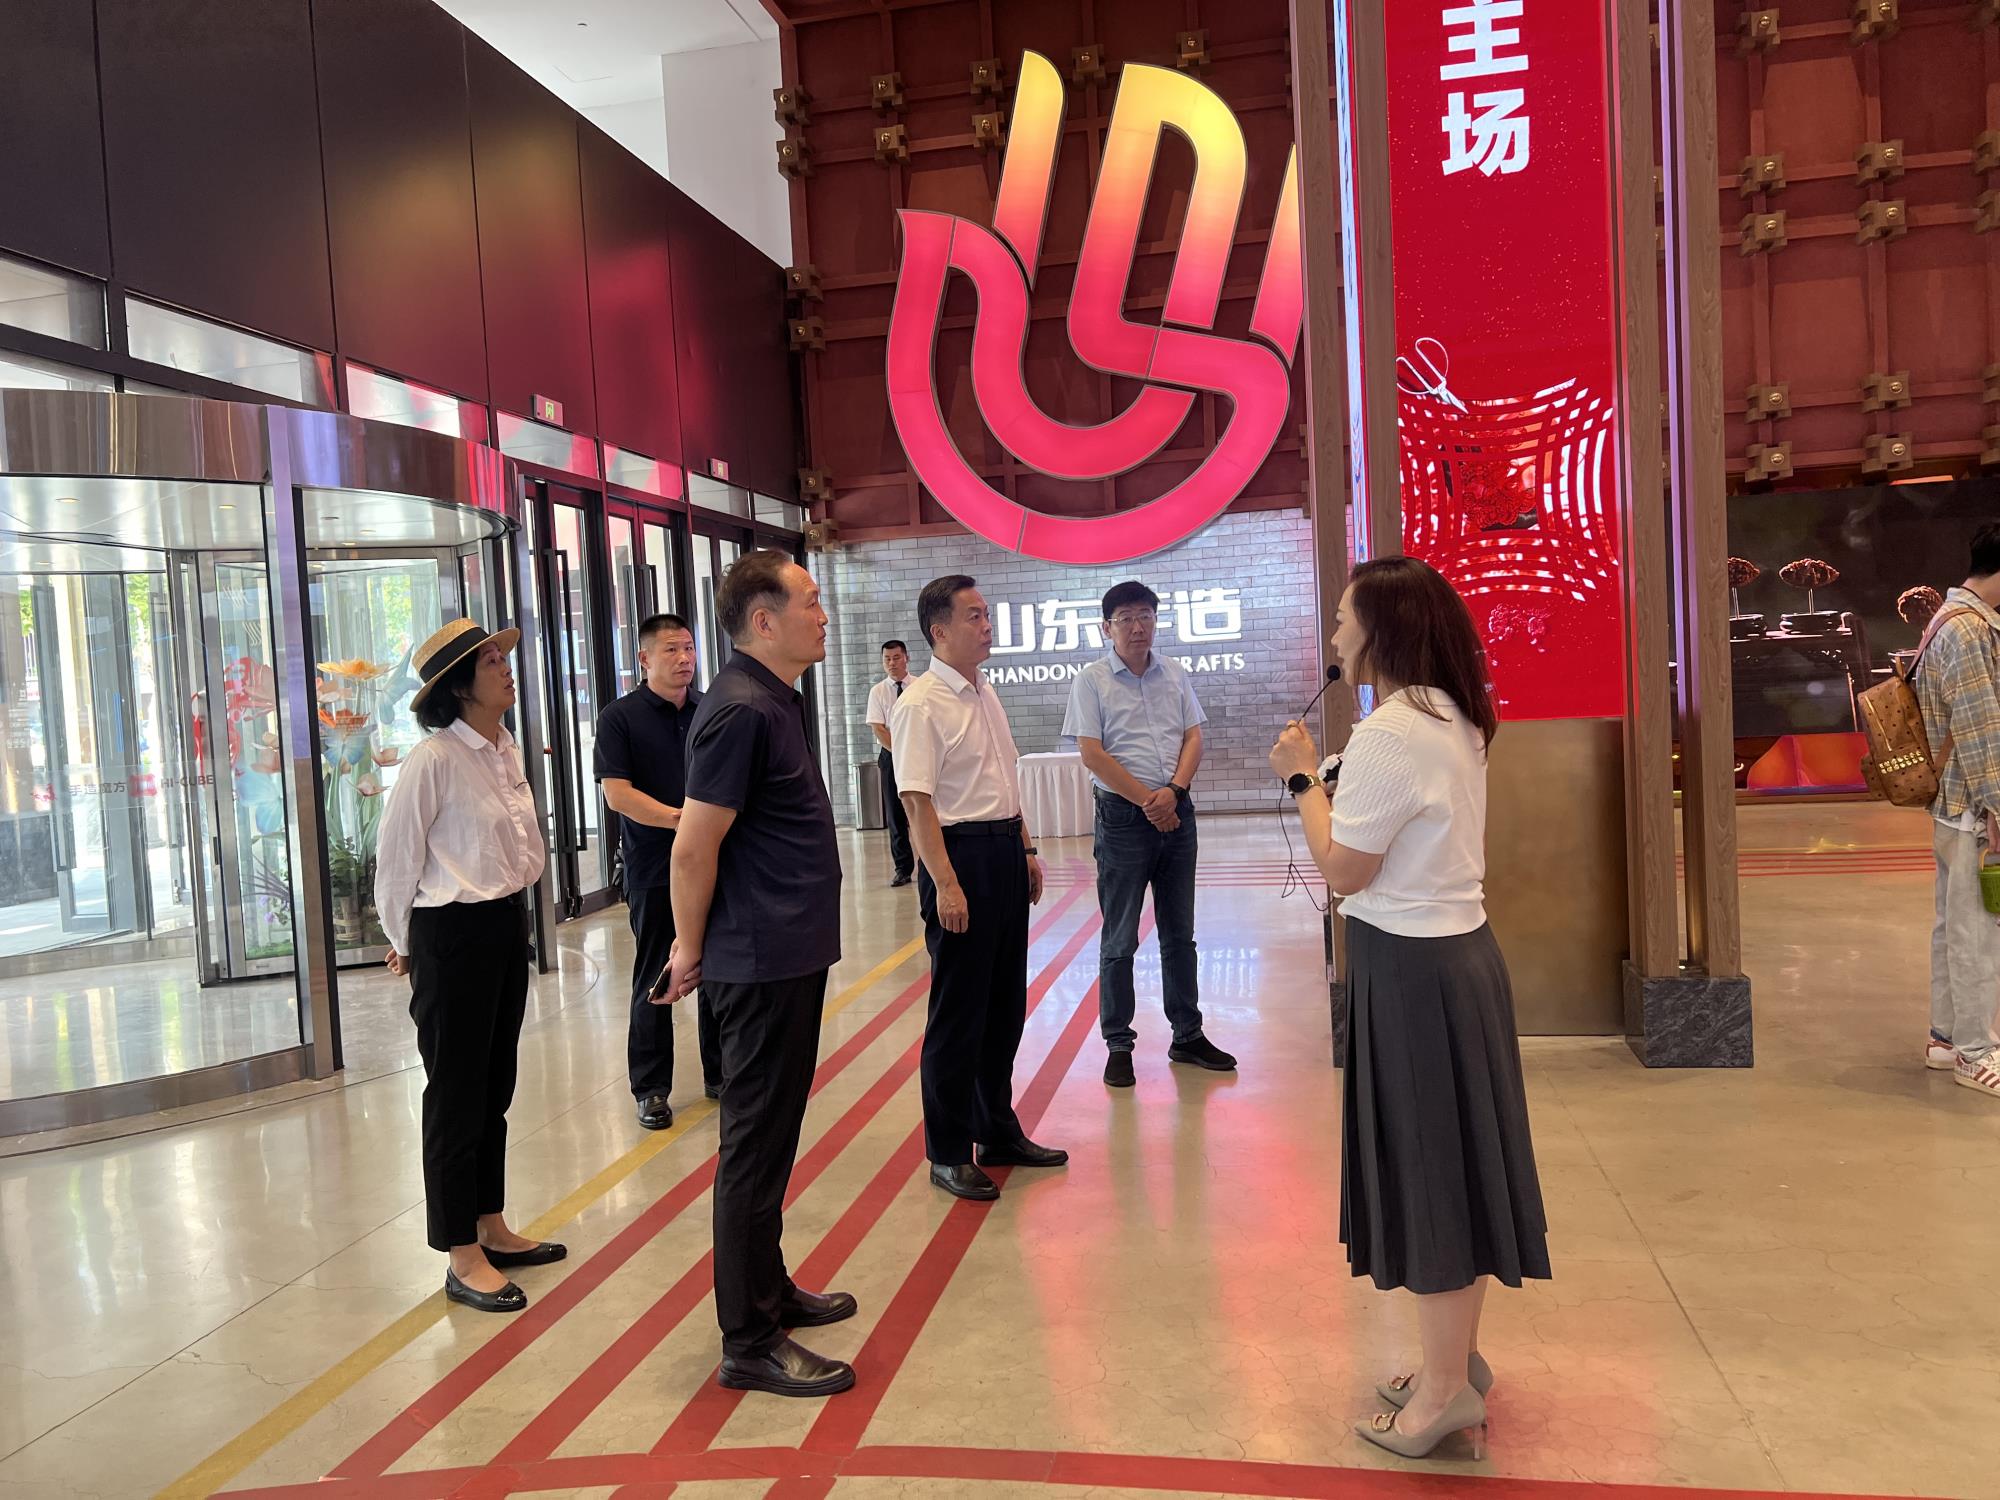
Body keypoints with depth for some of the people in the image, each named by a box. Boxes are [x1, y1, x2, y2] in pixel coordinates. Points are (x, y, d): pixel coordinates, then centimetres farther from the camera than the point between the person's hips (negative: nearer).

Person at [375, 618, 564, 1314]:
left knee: (495, 1086, 16)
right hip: (452, 937, -8)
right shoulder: (433, 760, -17)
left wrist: (509, 909, 16)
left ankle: (491, 1228, 30)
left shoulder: (505, 751, 6)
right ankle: (462, 1258, 13)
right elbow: (396, 858, -9)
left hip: (508, 925, 8)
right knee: (456, 1094, 2)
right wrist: (405, 942, 1)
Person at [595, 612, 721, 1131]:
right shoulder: (620, 717, -3)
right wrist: (681, 819, -19)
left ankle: (720, 1075, 24)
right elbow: (617, 793, -11)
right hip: (654, 870, -3)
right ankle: (651, 1088, 17)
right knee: (654, 981, 5)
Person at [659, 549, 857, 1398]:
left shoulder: (774, 700, 13)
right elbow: (693, 846, -20)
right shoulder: (741, 710, -19)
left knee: (771, 1135, 19)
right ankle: (748, 1343, 9)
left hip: (789, 956, 10)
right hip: (762, 963, -10)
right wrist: (692, 950, -8)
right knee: (756, 1145, -1)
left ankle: (769, 1289, 33)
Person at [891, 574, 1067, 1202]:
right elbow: (918, 801, -18)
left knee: (1006, 1003, 16)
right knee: (958, 1012, 1)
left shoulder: (986, 694, 13)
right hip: (960, 853, -9)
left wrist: (1027, 849, 17)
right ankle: (948, 1153, 14)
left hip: (1005, 851, 9)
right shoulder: (921, 704, -14)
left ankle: (998, 1131, 31)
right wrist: (945, 884, -22)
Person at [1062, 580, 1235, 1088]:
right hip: (1122, 817, -4)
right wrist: (1148, 801, -13)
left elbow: (1193, 737, 5)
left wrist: (1174, 790, -12)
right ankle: (1118, 1045, 12)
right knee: (1119, 940, 2)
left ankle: (1188, 1036, 24)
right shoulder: (1092, 680, -4)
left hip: (1176, 813, 4)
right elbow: (1092, 754, -11)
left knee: (1179, 934, 13)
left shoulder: (1175, 675, 9)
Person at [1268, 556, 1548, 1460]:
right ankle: (1458, 1360, 32)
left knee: (1426, 1165, 2)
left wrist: (1303, 776, -8)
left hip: (1411, 970, -10)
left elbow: (1342, 872, -17)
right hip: (1457, 952, 10)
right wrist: (1330, 781, 7)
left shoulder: (1390, 733, -20)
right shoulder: (1451, 719, 10)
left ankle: (1447, 1388, 17)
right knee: (1451, 1161, 17)